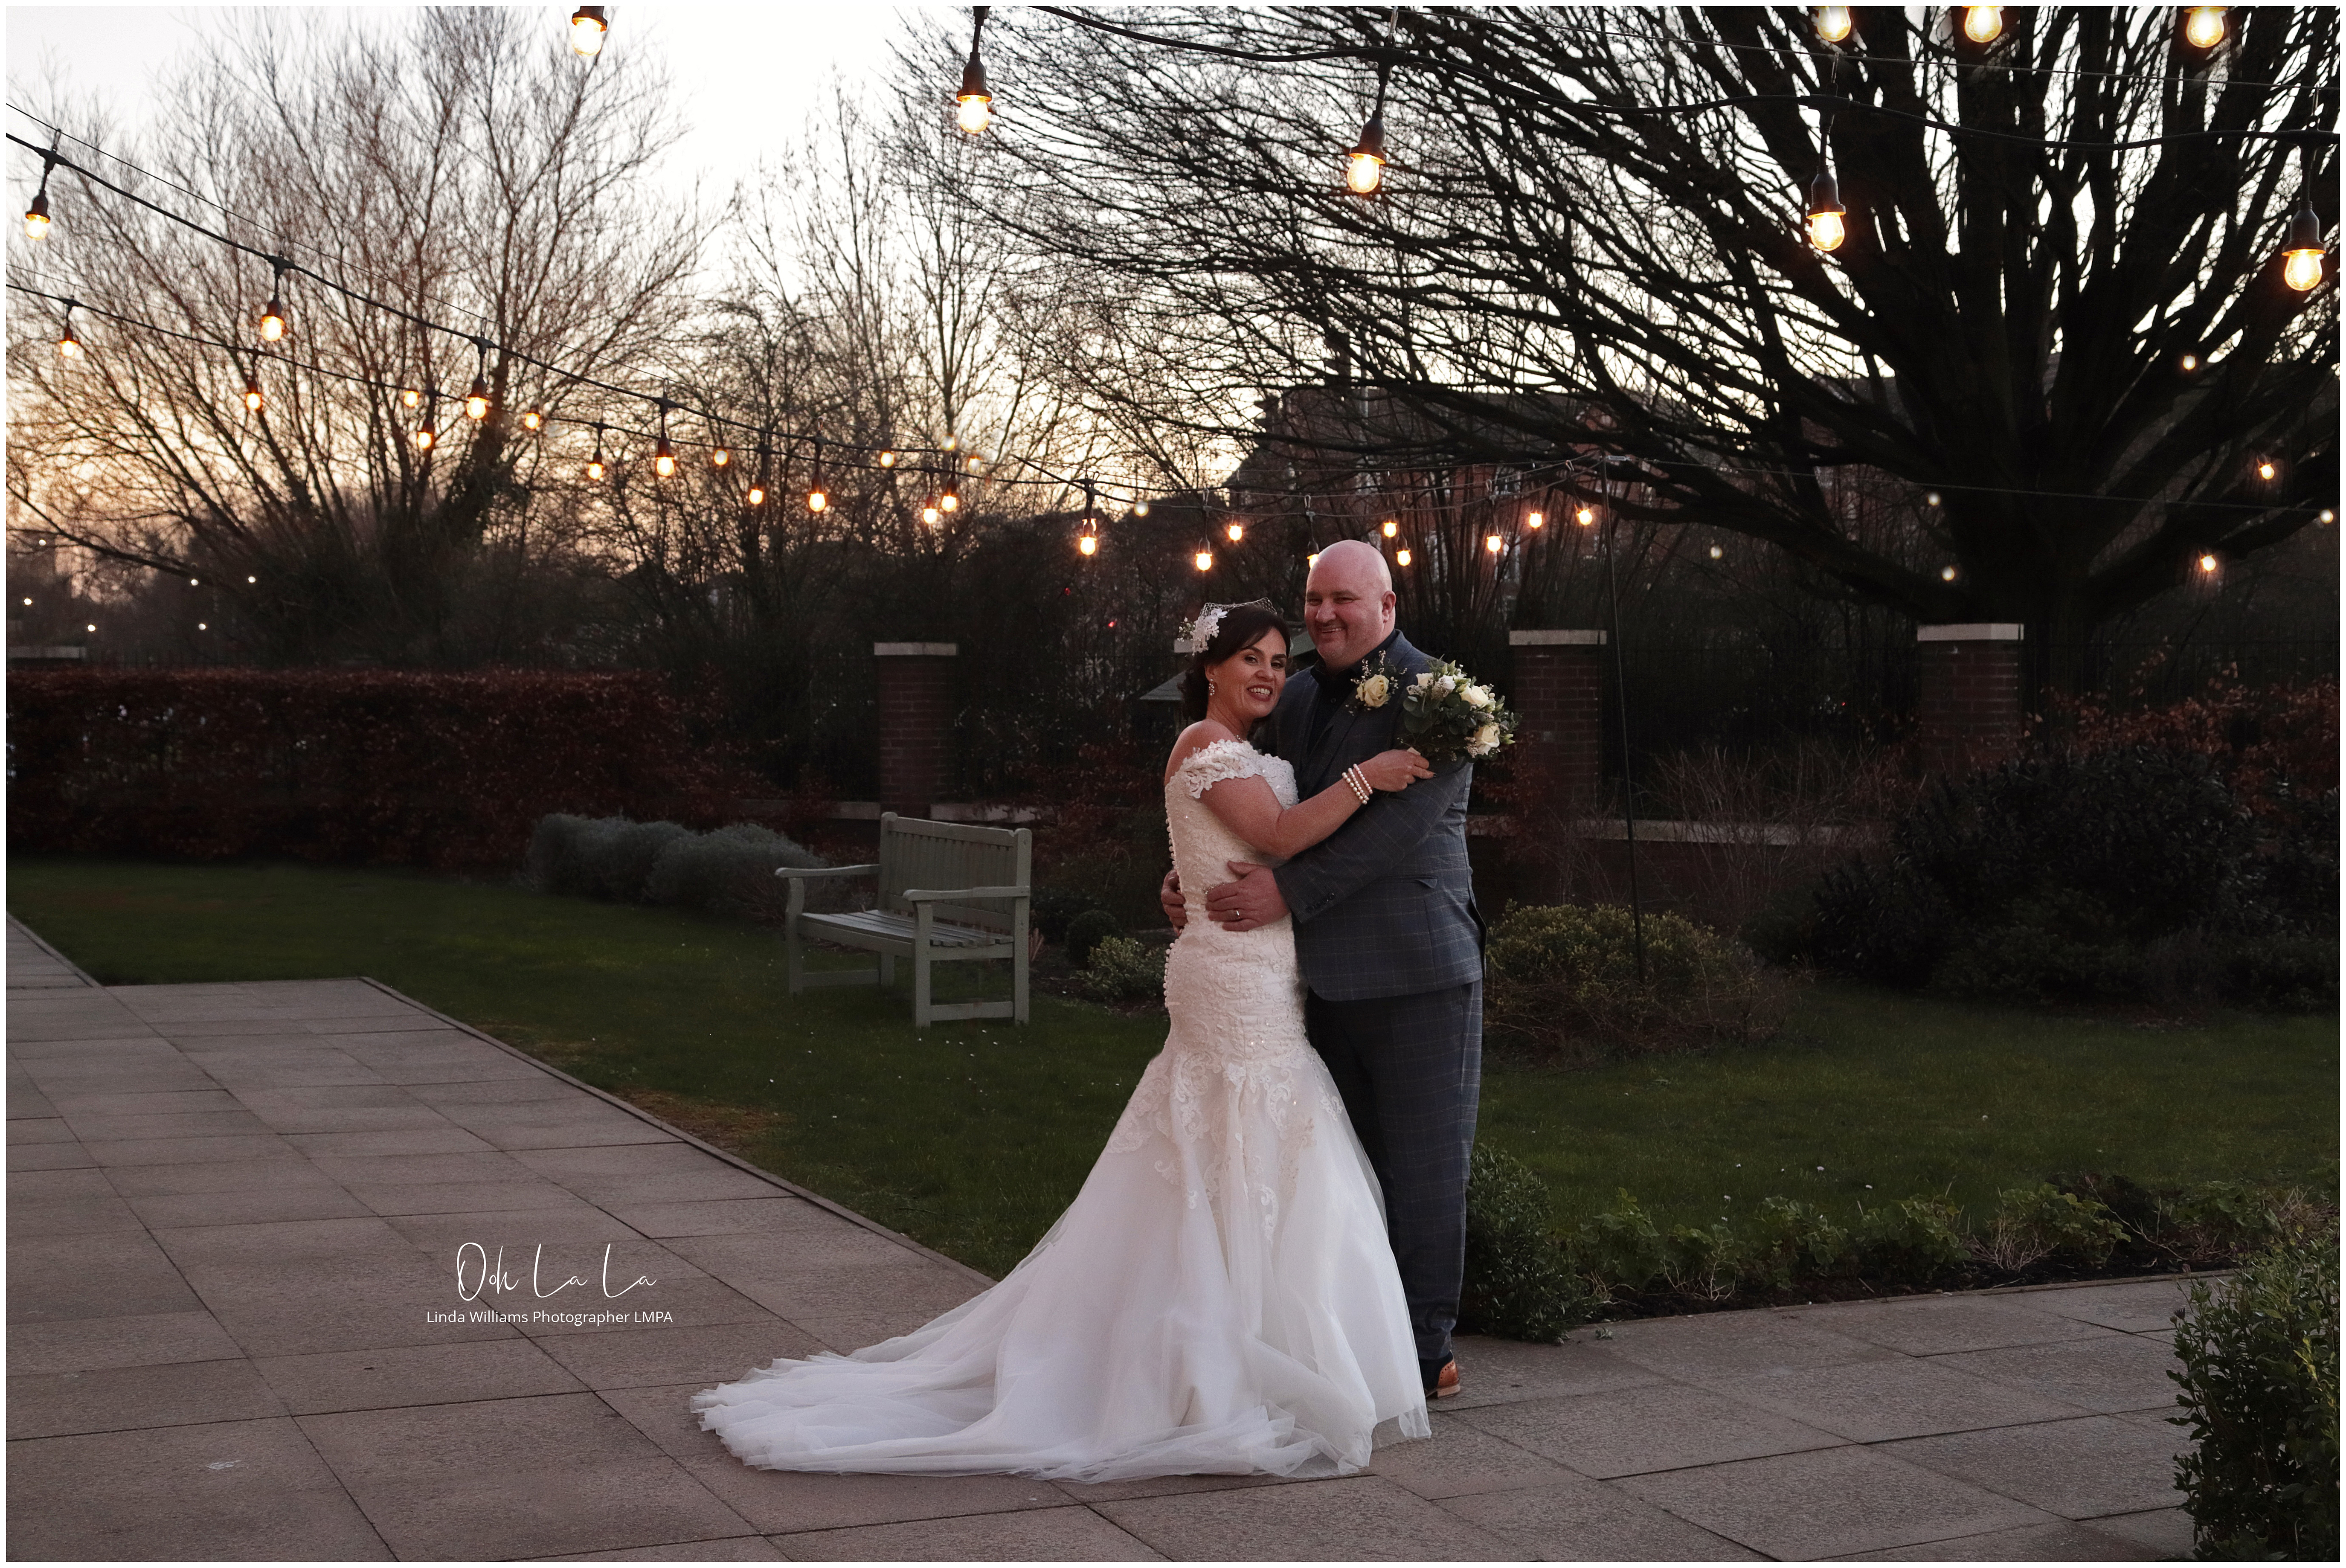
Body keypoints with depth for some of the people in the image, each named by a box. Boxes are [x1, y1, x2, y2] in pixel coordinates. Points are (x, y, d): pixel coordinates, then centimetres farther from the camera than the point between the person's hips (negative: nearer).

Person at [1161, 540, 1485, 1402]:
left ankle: (1425, 1348, 12)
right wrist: (1193, 877, 1)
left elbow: (1399, 824, -21)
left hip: (1418, 974, -7)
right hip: (1328, 976, 7)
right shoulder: (1299, 700, 12)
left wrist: (1289, 889, -23)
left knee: (1423, 1165, 2)